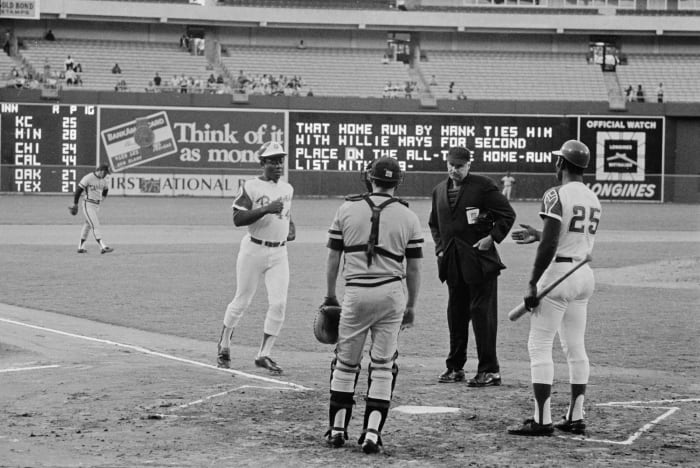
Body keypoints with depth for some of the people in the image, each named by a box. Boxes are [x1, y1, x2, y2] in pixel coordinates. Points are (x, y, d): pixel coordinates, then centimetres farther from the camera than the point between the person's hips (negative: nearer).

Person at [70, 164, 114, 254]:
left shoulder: (104, 181, 6)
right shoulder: (88, 178, -15)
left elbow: (105, 190, 28)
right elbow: (78, 190, -9)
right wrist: (75, 205, -4)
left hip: (97, 206, 8)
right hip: (88, 205, -8)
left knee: (88, 225, 14)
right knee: (95, 226, -15)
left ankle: (80, 247, 24)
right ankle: (103, 247, -25)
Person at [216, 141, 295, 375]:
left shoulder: (287, 188, 11)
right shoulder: (250, 187, -9)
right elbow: (237, 219, -17)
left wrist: (291, 226, 7)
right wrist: (266, 209, -27)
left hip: (279, 253, 5)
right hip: (254, 249, -5)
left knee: (279, 303, -6)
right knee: (242, 301, 6)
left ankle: (264, 355, 1)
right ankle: (224, 344, 27)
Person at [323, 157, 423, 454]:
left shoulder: (347, 210, 1)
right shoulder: (408, 218, 1)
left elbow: (333, 258, 6)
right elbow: (414, 268, 5)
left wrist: (330, 296, 17)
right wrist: (411, 306, 16)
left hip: (356, 293, 0)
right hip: (392, 295, 0)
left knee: (345, 363, 13)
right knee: (383, 367, 7)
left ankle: (337, 430, 17)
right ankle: (372, 434, 1)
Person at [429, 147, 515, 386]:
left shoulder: (483, 186, -5)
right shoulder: (439, 190, 13)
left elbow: (508, 214, -4)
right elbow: (434, 223, 26)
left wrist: (492, 237, -12)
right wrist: (440, 247, 13)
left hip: (479, 261, -6)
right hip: (452, 263, 6)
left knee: (482, 313, -6)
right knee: (456, 314, 12)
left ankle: (489, 371, -3)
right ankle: (455, 367, 21)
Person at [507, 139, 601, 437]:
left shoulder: (556, 195, -14)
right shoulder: (593, 199, 11)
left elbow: (550, 245, -20)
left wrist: (532, 284, -17)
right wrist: (538, 236, 29)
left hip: (558, 273, -8)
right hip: (584, 275, 8)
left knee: (539, 346, -4)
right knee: (575, 348, 13)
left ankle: (542, 420, -7)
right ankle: (575, 417, 15)